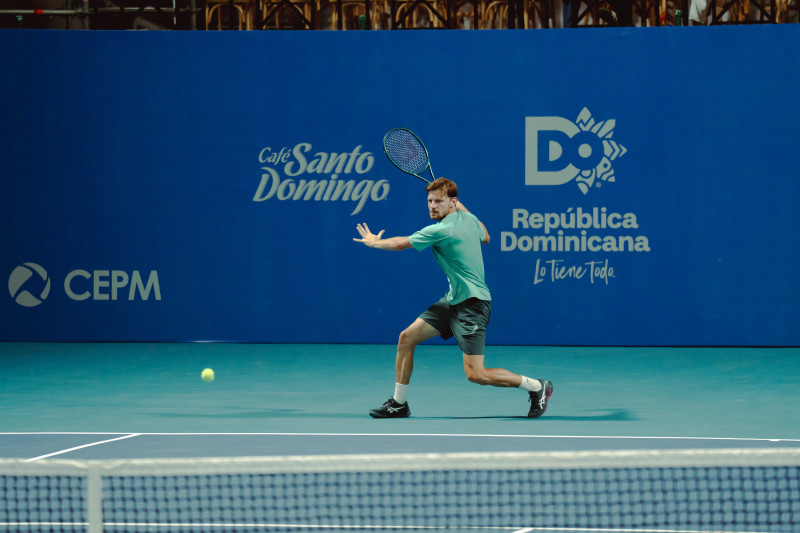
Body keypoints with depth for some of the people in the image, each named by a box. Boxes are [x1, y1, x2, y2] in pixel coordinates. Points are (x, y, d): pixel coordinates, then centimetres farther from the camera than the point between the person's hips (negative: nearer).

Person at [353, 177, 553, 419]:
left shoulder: (440, 231, -20)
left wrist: (375, 242, 15)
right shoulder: (468, 218, 4)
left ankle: (537, 387, 3)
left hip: (472, 304, -10)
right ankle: (399, 403, 16)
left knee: (476, 374, -13)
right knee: (407, 337, 6)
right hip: (453, 300, 10)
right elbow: (485, 237, 28)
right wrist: (462, 208, 27)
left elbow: (400, 244, -5)